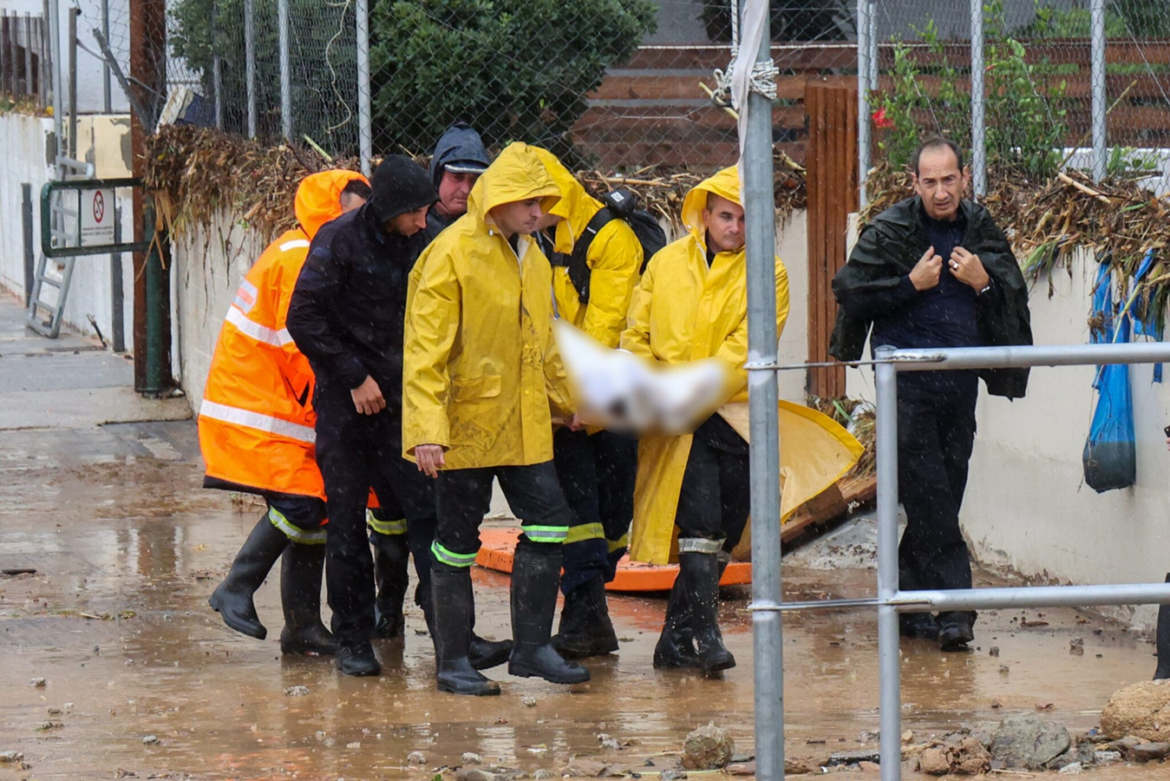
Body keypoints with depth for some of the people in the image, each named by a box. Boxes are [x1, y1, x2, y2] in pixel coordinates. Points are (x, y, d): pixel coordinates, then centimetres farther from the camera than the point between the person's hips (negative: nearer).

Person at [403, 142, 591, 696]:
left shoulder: (532, 257, 11)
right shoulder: (452, 255, -13)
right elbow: (425, 349, -17)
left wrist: (567, 401, 27)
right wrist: (426, 429, -23)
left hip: (524, 425, 7)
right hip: (466, 424, -7)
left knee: (549, 524, 2)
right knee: (457, 541, 1)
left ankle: (532, 647, 11)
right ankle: (452, 662, 9)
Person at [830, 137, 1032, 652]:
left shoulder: (982, 231, 8)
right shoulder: (890, 231, -3)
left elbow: (1015, 300, 13)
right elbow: (848, 291, -4)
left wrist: (983, 284, -7)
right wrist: (911, 284, -13)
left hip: (959, 381, 4)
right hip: (906, 381, -4)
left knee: (944, 491, 7)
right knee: (929, 498, -10)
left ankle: (912, 606, 17)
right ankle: (953, 607, -12)